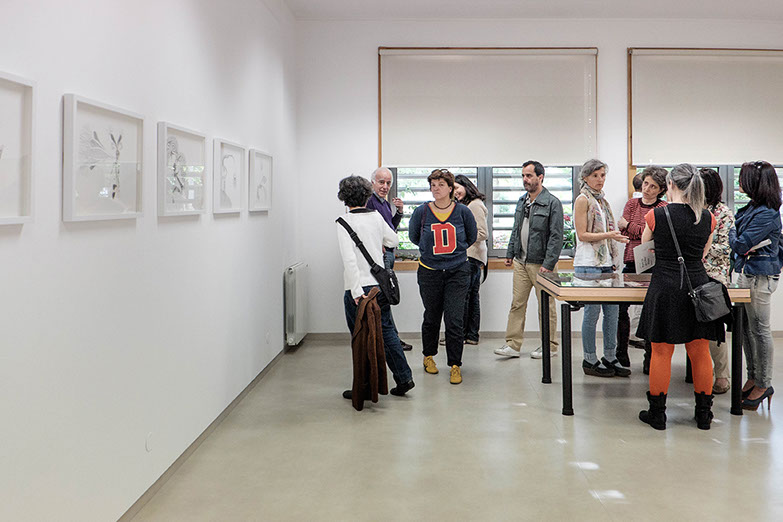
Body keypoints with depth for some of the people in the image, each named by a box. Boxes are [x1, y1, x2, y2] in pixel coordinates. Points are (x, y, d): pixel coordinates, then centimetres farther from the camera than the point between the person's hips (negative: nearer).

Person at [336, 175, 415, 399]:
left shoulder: (345, 222, -11)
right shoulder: (376, 217, 5)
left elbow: (349, 258, -20)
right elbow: (394, 240, 20)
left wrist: (357, 291, -21)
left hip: (359, 289, -5)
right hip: (381, 284, 5)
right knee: (386, 330, 15)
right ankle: (403, 378, 17)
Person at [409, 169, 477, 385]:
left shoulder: (462, 211, -3)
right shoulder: (422, 211, -4)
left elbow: (472, 236, 15)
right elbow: (413, 236, 15)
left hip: (458, 272, -1)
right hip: (429, 272, 1)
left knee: (454, 320, -5)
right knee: (432, 317, 13)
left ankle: (455, 366, 4)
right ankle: (428, 356, 34)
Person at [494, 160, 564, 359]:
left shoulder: (552, 203, -10)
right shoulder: (522, 201, 12)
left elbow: (556, 236, -14)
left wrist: (548, 264, -18)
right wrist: (510, 253, 15)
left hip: (541, 264, -6)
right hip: (521, 262, 6)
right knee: (517, 304, 5)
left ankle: (550, 346, 15)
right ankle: (513, 344, 10)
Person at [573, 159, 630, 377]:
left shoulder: (602, 200, 17)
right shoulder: (583, 199, -6)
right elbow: (582, 234, -11)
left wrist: (613, 260, 18)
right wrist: (609, 234, -21)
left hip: (605, 263, 8)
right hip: (588, 264, -8)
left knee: (613, 308, 7)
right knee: (592, 310, -4)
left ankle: (610, 357, 17)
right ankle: (590, 361, 6)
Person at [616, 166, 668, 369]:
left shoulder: (663, 208, 0)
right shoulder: (632, 204, 11)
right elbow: (624, 233, 4)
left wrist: (629, 226, -5)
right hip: (631, 263, 3)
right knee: (621, 308, 0)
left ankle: (650, 359, 11)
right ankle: (622, 356, 14)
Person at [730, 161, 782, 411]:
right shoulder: (751, 208, 9)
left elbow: (741, 244, -18)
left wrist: (731, 231, -1)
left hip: (760, 277, -9)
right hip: (746, 273, 9)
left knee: (759, 329, -1)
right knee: (747, 327, 14)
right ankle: (753, 377, 24)